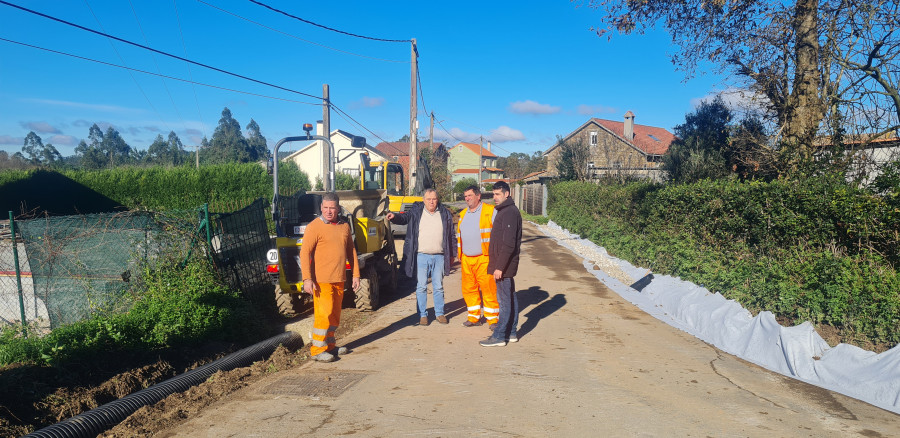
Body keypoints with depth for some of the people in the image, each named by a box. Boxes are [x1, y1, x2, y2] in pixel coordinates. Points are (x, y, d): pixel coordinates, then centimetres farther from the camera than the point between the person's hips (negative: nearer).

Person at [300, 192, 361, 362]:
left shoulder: (344, 226, 9)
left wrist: (356, 275, 12)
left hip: (339, 279, 6)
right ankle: (317, 349, 5)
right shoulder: (314, 227, -8)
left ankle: (329, 346, 27)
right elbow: (304, 252, -12)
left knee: (335, 315, 14)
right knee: (324, 313, -7)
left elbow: (351, 251, 16)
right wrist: (307, 279, -20)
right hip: (321, 280, -6)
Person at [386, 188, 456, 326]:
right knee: (421, 287, 4)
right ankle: (422, 315, 14)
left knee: (438, 287, 10)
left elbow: (451, 235, 12)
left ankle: (439, 313, 22)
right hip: (421, 256, -1)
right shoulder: (416, 211, 3)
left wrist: (452, 254, 12)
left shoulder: (445, 214, 7)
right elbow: (404, 217, -9)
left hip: (439, 256, 1)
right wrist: (394, 217, -32)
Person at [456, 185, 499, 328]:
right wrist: (459, 255, 20)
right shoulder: (463, 214, 17)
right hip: (466, 259, 6)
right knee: (468, 289, 9)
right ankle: (474, 317, 22)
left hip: (484, 258, -6)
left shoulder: (490, 211, -2)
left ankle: (493, 318, 9)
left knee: (488, 288, -4)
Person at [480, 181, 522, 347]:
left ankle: (499, 336, 2)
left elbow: (509, 244, -22)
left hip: (504, 265, -10)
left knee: (505, 300, -4)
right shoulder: (504, 211, 16)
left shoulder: (509, 213, -16)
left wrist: (500, 266, -22)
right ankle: (511, 333, 23)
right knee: (510, 298, 14)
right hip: (506, 265, 10)